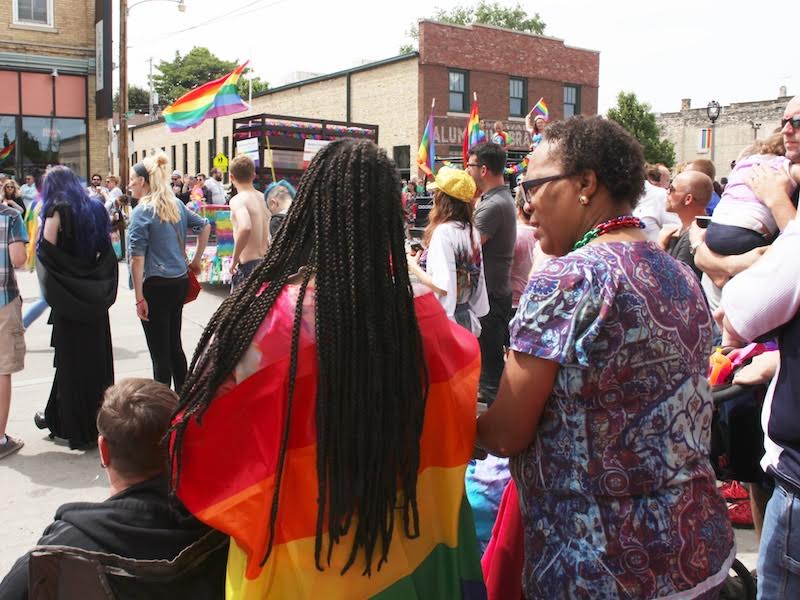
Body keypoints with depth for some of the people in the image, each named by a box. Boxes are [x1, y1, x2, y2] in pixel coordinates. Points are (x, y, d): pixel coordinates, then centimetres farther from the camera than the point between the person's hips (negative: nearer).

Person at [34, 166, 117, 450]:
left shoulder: (57, 210, -9)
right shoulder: (95, 207, 9)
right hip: (95, 297, 5)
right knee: (97, 356, 12)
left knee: (71, 358, 3)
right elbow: (106, 249, 10)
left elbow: (46, 250, -16)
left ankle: (75, 426, 13)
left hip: (69, 299, -5)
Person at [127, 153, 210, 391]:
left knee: (159, 352, 0)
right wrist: (196, 260, 21)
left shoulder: (141, 211, -11)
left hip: (156, 285, -7)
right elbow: (205, 226, 19)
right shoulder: (177, 204, 9)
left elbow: (137, 258, -14)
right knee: (175, 345, 17)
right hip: (180, 281, 7)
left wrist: (139, 297, -13)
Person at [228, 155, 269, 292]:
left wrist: (234, 259, -23)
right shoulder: (262, 197, 8)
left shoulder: (238, 200, -14)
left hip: (247, 264, -8)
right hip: (265, 262, 8)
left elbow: (245, 228, -33)